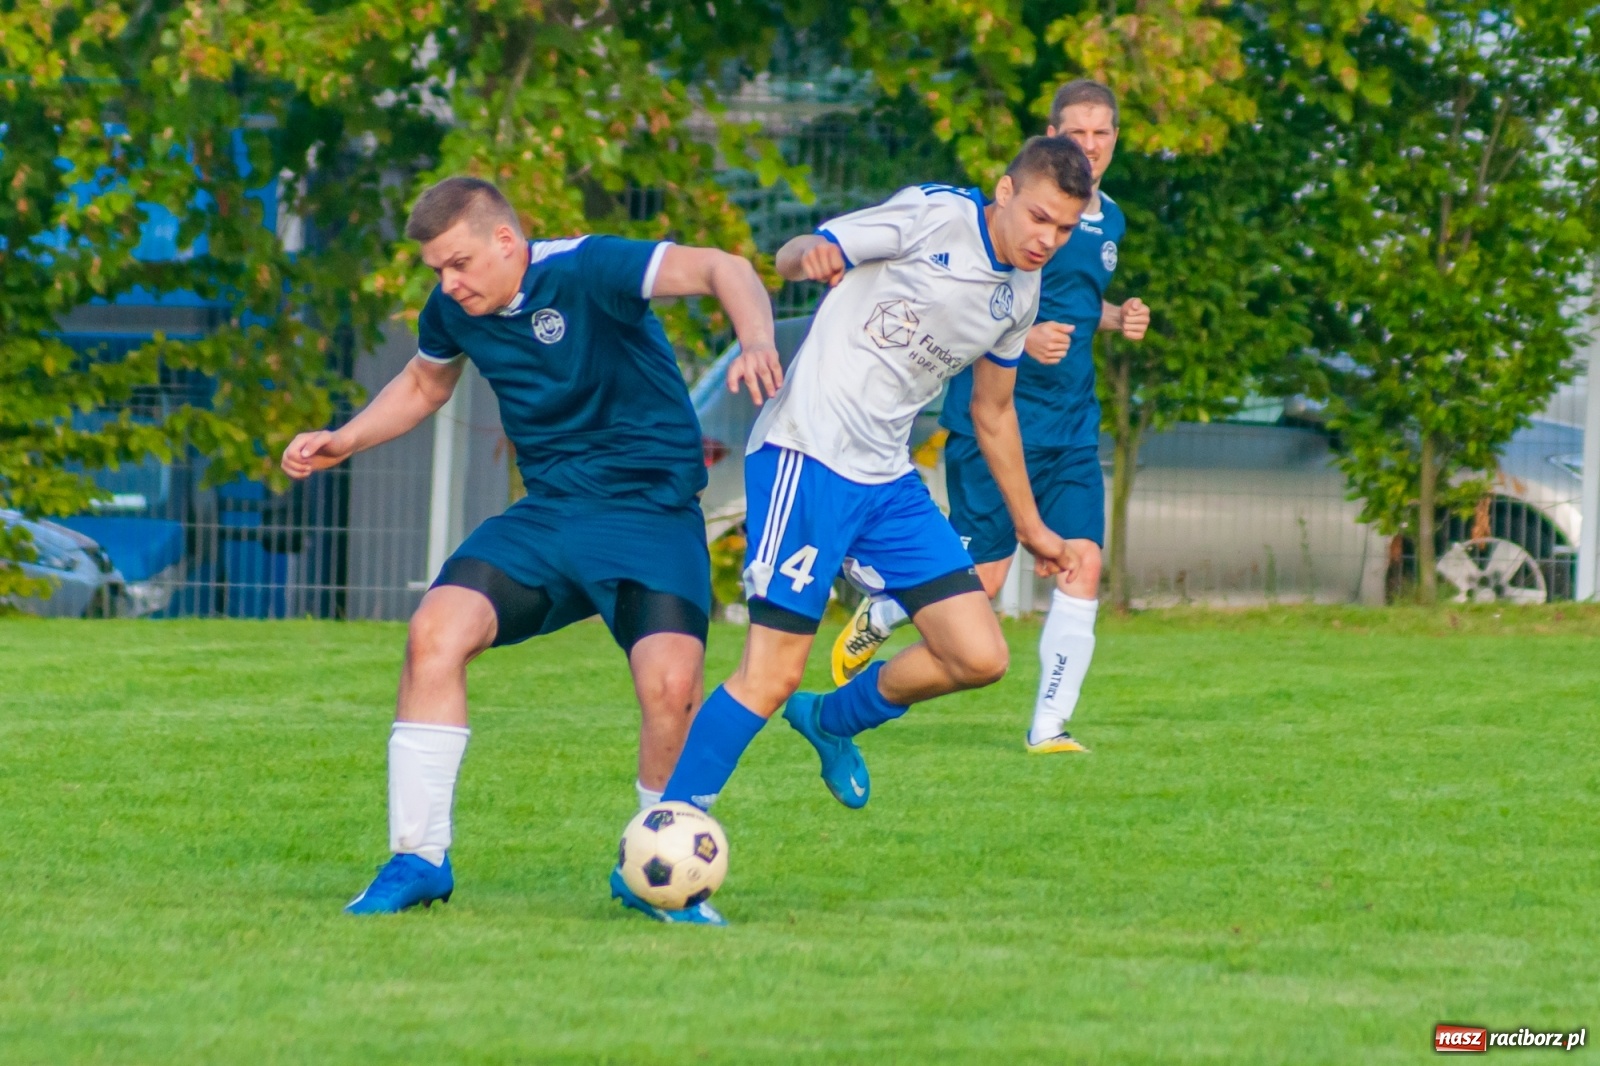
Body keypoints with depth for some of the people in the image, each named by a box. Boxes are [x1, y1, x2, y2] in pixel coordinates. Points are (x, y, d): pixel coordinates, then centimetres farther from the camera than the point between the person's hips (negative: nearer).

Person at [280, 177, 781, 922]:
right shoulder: (453, 311, 3)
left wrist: (756, 342, -47)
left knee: (669, 686, -24)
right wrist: (344, 442, 12)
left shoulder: (585, 272, -18)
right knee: (435, 632, -16)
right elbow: (424, 382, 26)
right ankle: (418, 860, -7)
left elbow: (721, 269, -27)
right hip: (549, 514, 6)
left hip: (651, 511, -6)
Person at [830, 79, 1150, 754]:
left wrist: (1115, 318, 9)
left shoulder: (1109, 221, 14)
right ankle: (876, 616, 26)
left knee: (1083, 565, -7)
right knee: (980, 577, -5)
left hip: (1071, 424, 7)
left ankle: (1049, 726, -2)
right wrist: (1024, 336, -26)